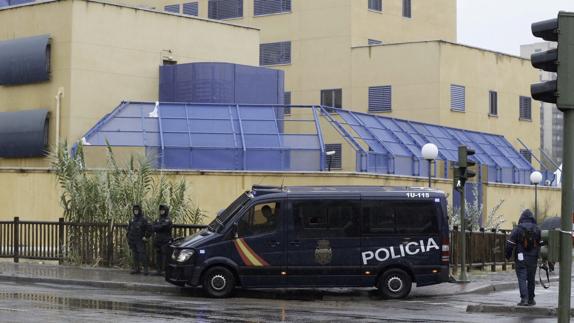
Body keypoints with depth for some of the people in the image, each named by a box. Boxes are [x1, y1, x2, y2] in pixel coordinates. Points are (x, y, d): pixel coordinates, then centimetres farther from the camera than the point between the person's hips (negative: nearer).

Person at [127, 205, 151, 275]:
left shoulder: (143, 219, -4)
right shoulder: (132, 220, 15)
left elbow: (148, 229, -6)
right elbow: (129, 229, 22)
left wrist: (145, 236, -12)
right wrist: (128, 238, 15)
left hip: (140, 240, -6)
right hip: (132, 240, 6)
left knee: (142, 254, -11)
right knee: (135, 255, 8)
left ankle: (145, 269, -10)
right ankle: (136, 268, 14)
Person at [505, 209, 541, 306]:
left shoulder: (517, 229, -4)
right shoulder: (537, 229, 4)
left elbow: (510, 244, -6)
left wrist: (507, 256, 4)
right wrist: (539, 255, 18)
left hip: (520, 259, -3)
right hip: (533, 259, 3)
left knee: (522, 279, -3)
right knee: (531, 279, 13)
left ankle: (524, 298, -16)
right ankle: (531, 299, 19)